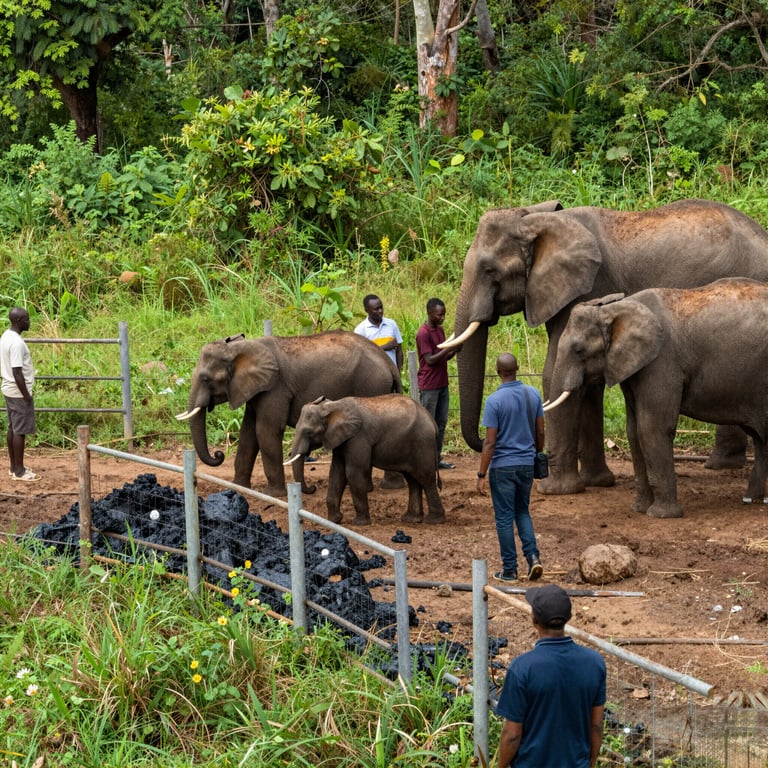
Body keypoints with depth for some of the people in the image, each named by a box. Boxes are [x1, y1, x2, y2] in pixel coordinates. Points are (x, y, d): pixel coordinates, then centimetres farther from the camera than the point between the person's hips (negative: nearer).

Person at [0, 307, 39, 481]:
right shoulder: (16, 343, -23)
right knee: (20, 431, -4)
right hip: (19, 392, -10)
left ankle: (14, 467, 21)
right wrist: (26, 396, -19)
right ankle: (19, 471, 1)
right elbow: (17, 373, -24)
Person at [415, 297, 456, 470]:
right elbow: (430, 360, -18)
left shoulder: (440, 330, 12)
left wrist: (454, 350, -3)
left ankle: (437, 458, 16)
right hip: (429, 387, -8)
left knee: (441, 423, 10)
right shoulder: (423, 334, -14)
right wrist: (448, 349, -25)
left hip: (442, 384, 8)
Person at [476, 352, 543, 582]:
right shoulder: (533, 394, -2)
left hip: (503, 466, -5)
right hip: (527, 464, 5)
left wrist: (481, 475, -10)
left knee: (504, 517, 5)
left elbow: (490, 442, -16)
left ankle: (510, 569, 9)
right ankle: (533, 557, 2)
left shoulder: (494, 401, -17)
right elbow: (540, 432, 5)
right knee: (522, 512, 20)